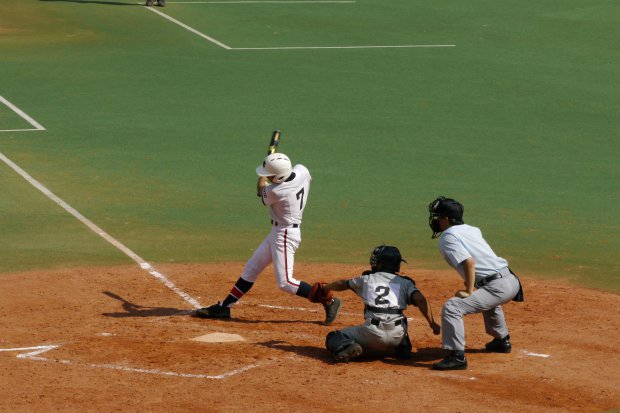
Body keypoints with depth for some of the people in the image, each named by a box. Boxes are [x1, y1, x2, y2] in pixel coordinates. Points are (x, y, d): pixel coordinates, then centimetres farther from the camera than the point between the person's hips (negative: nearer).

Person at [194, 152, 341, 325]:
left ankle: (328, 301, -2)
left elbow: (261, 190, -3)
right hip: (277, 232, 10)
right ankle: (224, 307, 18)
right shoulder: (302, 171, -8)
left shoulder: (275, 192, -28)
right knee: (250, 269, 13)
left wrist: (263, 178, 16)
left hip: (285, 235, -10)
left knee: (285, 282, -10)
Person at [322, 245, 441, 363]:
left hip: (373, 333, -2)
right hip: (397, 335, 2)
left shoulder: (367, 279, 18)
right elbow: (420, 300, -3)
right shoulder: (405, 283, 16)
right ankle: (398, 349, 5)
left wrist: (322, 289, 53)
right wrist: (432, 323, -4)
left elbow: (341, 284, 35)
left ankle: (348, 347, -20)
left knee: (333, 339, 13)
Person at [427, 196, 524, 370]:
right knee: (488, 300, 43)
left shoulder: (448, 237, -7)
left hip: (497, 287, -9)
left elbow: (469, 262, -20)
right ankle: (502, 341, 52)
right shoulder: (472, 230, 18)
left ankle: (457, 356, -23)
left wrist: (469, 292, -17)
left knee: (452, 307, -19)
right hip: (512, 281, 9)